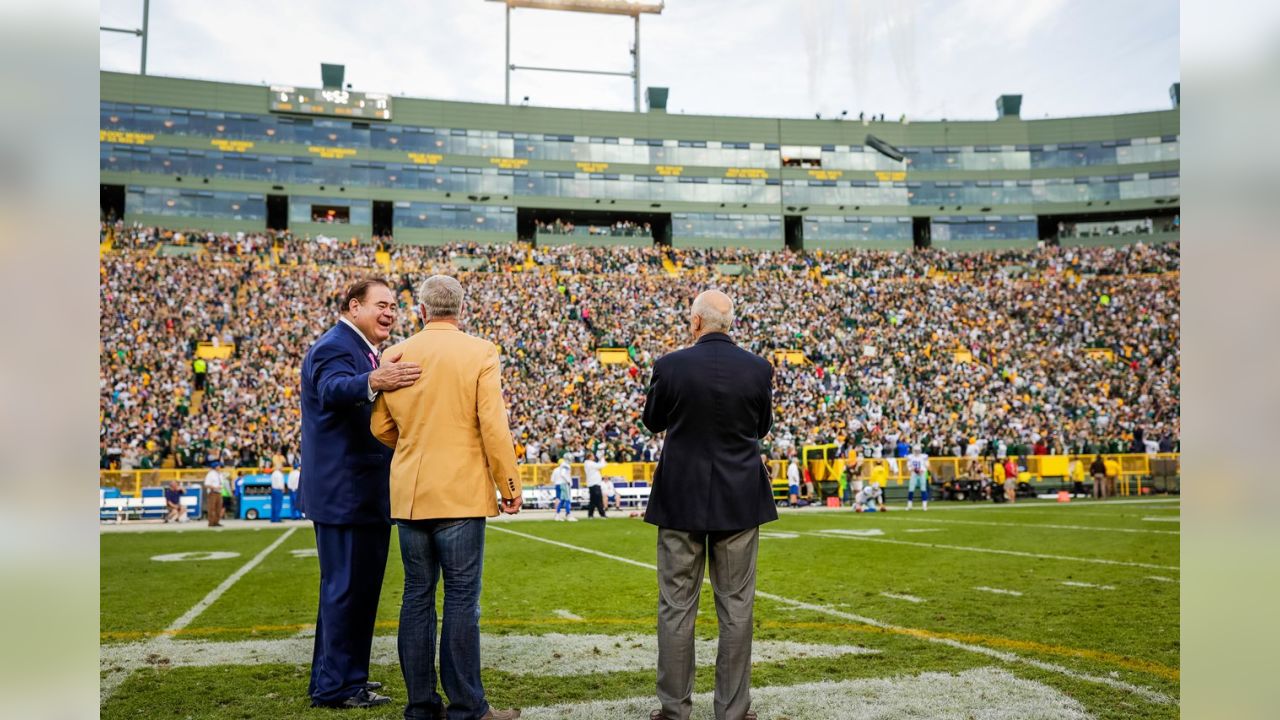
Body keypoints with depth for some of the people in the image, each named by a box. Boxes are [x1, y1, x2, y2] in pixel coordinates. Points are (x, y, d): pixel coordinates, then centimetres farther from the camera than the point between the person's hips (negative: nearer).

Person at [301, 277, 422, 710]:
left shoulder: (358, 349, 18)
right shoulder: (335, 348, -15)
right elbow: (334, 390, -39)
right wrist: (373, 382, -57)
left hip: (358, 493, 11)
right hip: (345, 494, -11)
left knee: (354, 588, 19)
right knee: (347, 589, -3)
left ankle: (333, 677, 32)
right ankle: (337, 686, 7)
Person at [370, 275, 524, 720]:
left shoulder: (396, 355, 5)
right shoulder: (480, 353, -6)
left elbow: (381, 428, 11)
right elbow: (493, 425, -11)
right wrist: (509, 486, -3)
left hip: (409, 494, 4)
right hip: (461, 492, -4)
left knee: (417, 597, 10)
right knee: (461, 599, 0)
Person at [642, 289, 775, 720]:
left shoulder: (671, 366, -10)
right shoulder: (758, 369, -5)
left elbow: (652, 422, 6)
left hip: (681, 500, -1)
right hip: (739, 502, 1)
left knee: (677, 607, 8)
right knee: (736, 608, 9)